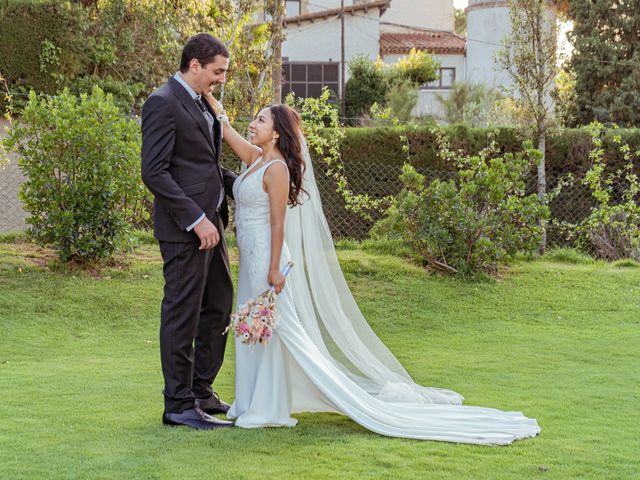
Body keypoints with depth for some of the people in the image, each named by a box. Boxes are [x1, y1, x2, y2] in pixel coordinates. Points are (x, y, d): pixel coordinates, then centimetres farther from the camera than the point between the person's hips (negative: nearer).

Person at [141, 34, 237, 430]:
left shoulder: (202, 103, 16)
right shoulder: (163, 104, -13)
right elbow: (154, 172, -19)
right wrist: (197, 219, -21)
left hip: (210, 223, 10)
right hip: (185, 229, -10)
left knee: (219, 308, 15)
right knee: (182, 314, -3)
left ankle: (202, 392, 26)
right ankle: (179, 405, 5)